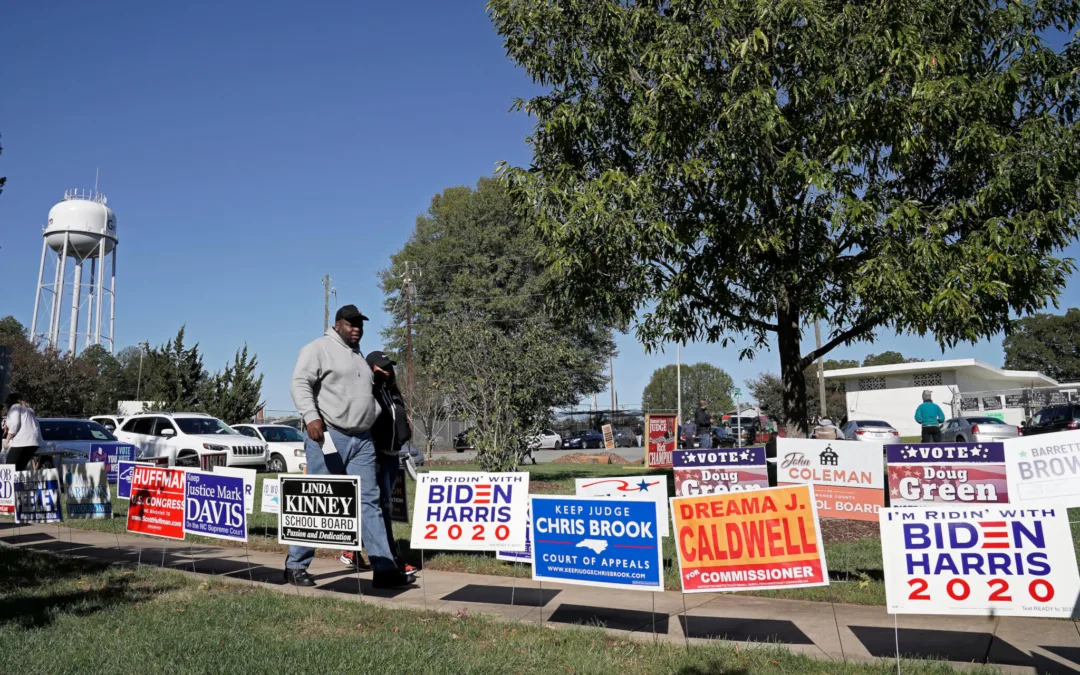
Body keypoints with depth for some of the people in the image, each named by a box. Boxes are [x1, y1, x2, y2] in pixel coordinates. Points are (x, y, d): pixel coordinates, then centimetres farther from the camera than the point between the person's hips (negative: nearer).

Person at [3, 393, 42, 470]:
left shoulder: (15, 407, 4)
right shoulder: (28, 409, 30)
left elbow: (15, 424, -9)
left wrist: (7, 440, -4)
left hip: (22, 441, -8)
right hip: (34, 441, 8)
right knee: (20, 468, 10)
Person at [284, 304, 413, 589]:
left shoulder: (359, 355, 23)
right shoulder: (319, 348, 0)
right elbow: (300, 383, -11)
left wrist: (373, 418, 21)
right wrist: (311, 417, -23)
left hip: (362, 440, 7)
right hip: (328, 437, -7)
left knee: (369, 501, 2)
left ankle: (384, 569, 0)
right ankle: (295, 565, 15)